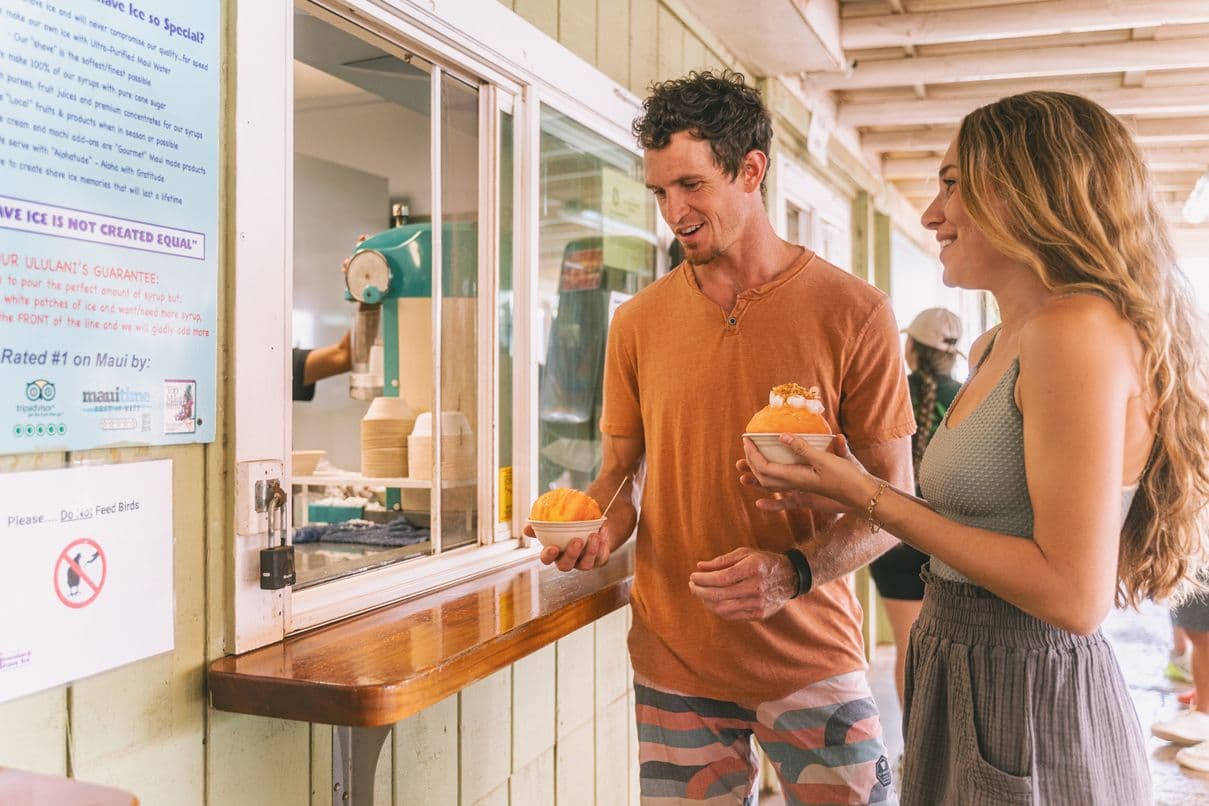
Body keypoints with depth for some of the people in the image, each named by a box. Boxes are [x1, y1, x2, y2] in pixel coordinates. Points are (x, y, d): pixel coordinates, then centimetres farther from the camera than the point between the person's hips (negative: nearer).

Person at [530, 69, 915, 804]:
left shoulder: (854, 313, -7)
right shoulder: (638, 323, 3)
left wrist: (795, 572, -22)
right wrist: (601, 527, -11)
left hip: (810, 654, -2)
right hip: (674, 659, 2)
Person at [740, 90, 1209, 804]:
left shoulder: (1082, 330, -20)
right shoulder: (995, 348, 8)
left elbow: (1074, 596, -24)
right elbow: (990, 521, 10)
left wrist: (873, 498, -19)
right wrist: (846, 485, 2)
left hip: (1034, 717, -8)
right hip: (960, 687, 9)